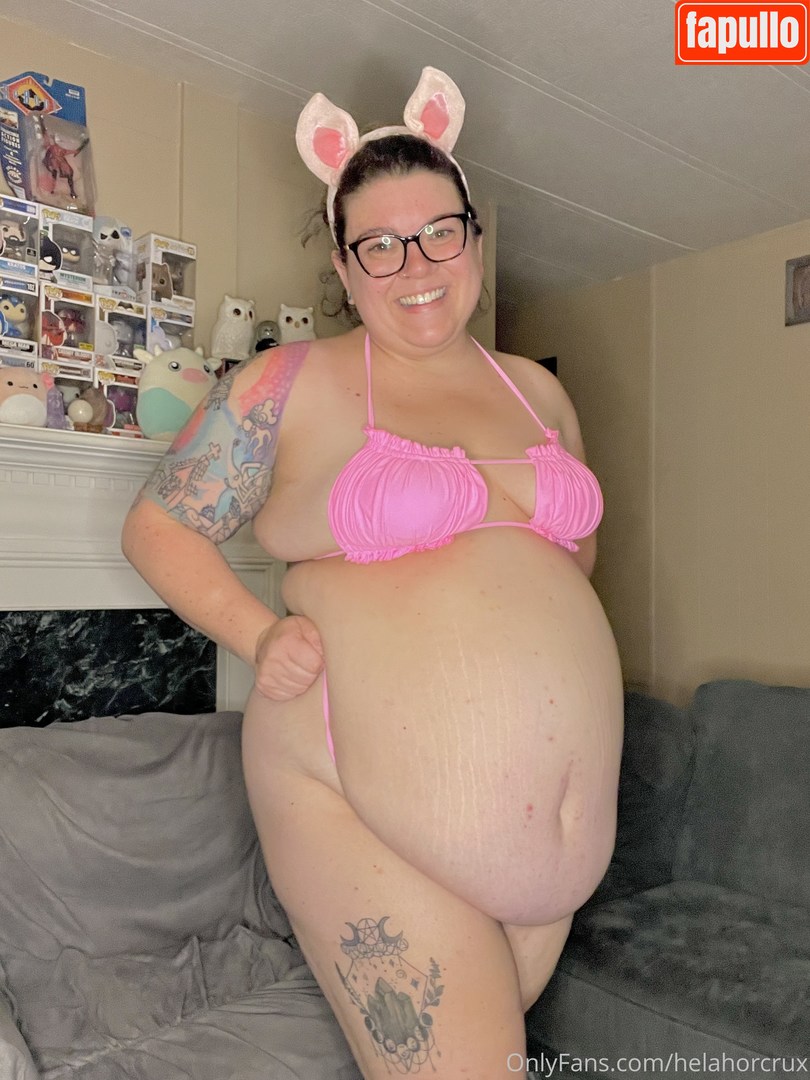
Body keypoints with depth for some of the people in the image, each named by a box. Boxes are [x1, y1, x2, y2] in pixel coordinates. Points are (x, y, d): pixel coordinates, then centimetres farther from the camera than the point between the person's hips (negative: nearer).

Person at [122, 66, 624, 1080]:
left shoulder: (537, 389, 11)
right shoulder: (293, 383, -4)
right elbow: (158, 524, 2)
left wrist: (559, 651, 10)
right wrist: (257, 633, -11)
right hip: (370, 826, -5)